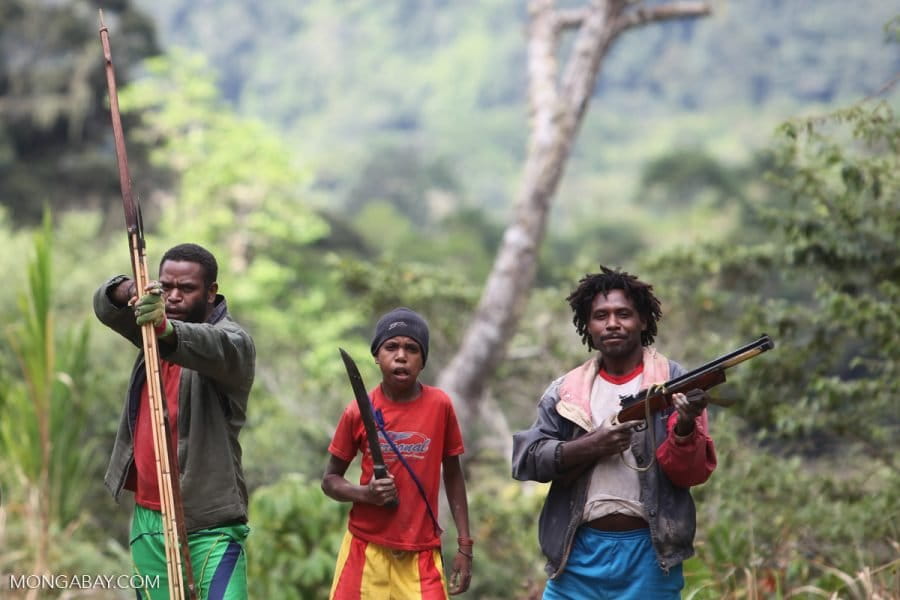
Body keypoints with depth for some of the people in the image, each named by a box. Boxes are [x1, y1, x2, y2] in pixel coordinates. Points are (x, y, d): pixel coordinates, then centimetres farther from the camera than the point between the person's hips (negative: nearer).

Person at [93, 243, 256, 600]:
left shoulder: (233, 341, -8)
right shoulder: (152, 326, 12)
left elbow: (214, 348, -32)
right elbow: (106, 306, -4)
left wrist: (165, 328, -52)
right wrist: (131, 291, -28)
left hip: (209, 522, -6)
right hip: (148, 516, 6)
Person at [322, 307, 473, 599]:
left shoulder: (440, 406, -2)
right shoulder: (358, 412, -3)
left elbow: (453, 475, 9)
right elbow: (330, 480, 7)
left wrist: (464, 545, 5)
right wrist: (365, 493, -15)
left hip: (421, 553, 0)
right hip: (366, 549, 0)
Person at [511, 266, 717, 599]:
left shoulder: (674, 384, 2)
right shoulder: (565, 391, 8)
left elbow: (693, 472, -4)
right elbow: (524, 459, 0)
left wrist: (685, 427, -26)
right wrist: (590, 446, -14)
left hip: (648, 553, -2)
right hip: (578, 552, 2)